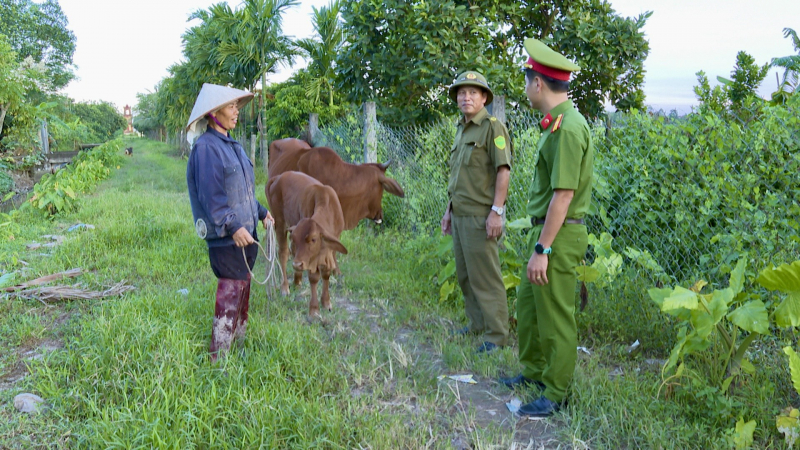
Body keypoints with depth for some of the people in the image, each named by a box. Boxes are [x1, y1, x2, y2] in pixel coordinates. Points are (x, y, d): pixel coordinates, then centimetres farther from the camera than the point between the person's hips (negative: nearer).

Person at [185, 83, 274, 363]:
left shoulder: (232, 146, 14)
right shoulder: (206, 147, -15)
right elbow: (211, 196, -21)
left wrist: (261, 212, 22)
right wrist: (232, 226, -26)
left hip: (245, 230, 9)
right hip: (226, 236, -9)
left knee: (243, 287, 18)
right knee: (231, 292, -5)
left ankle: (239, 339, 32)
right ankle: (220, 356, 6)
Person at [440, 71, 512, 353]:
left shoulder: (492, 127, -8)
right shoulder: (461, 130, 18)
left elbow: (503, 171, -15)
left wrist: (496, 211, -21)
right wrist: (449, 209, 21)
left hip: (480, 216, -9)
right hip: (460, 215, 9)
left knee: (485, 276, -5)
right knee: (465, 274, 14)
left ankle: (497, 334, 3)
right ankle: (477, 324, 27)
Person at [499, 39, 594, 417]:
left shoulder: (568, 127, -19)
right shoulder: (556, 124, 12)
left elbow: (563, 194, -23)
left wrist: (543, 249, -22)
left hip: (558, 235, -10)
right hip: (544, 230, 10)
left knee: (555, 316, 1)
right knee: (527, 302, 21)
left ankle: (556, 394, 15)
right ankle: (534, 371, 38)